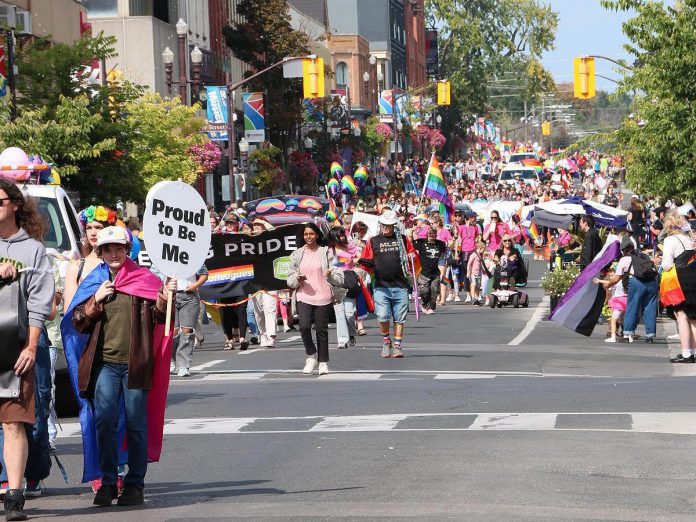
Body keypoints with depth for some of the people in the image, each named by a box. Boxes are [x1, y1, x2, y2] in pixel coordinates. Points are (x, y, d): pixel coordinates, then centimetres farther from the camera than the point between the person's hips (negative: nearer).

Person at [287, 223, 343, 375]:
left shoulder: (326, 253, 5)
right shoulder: (297, 254, 11)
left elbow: (338, 276, 2)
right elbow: (290, 280, 11)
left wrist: (331, 275, -20)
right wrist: (297, 279, -10)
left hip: (323, 296, -1)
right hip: (304, 296, 1)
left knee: (322, 329, 2)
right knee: (304, 326, -16)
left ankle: (323, 362, 14)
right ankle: (311, 355, 6)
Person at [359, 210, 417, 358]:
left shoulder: (402, 240, 11)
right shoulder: (373, 242, 10)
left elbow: (413, 255, 18)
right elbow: (367, 262, 10)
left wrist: (412, 257, -4)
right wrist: (363, 263, -12)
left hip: (400, 286, 1)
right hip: (381, 286, -1)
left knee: (399, 318, 4)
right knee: (383, 316, -11)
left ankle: (397, 346, 13)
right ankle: (386, 341, 13)